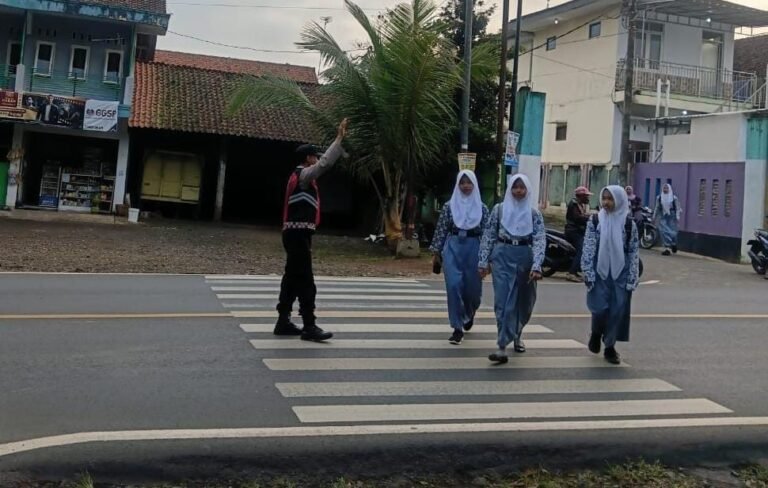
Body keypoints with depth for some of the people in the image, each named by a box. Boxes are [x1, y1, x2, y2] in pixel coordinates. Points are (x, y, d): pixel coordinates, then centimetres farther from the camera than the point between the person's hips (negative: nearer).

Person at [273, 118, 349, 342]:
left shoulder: (300, 176, 17)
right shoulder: (303, 176, -13)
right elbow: (325, 163, -24)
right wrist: (339, 138, -21)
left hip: (296, 233, 11)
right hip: (299, 234, -11)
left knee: (292, 278, 12)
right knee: (305, 281, -10)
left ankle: (283, 322, 17)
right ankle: (309, 327, -10)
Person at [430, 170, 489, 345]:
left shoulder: (482, 208, 3)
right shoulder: (449, 206, 3)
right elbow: (441, 230, 5)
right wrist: (436, 252, 3)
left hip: (474, 249, 0)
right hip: (453, 248, 0)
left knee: (473, 288, 5)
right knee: (454, 286, -9)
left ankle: (469, 314, 40)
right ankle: (458, 329, -1)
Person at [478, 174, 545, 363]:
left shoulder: (534, 213, 3)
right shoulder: (499, 209, 3)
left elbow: (540, 240, -6)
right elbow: (488, 236, 4)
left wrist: (536, 265, -19)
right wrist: (484, 261, -1)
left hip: (525, 257, 2)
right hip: (503, 256, -1)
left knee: (523, 300, 14)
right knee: (504, 300, -9)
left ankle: (517, 334, 41)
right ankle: (503, 347, -13)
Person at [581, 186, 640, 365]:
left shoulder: (629, 223, 0)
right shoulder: (595, 221, 0)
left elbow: (634, 253, 1)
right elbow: (588, 249, -2)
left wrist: (632, 278, -3)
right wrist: (588, 273, -9)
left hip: (620, 273, 1)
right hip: (599, 272, -1)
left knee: (618, 310, 1)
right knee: (600, 308, -8)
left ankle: (610, 346, 16)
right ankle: (596, 333, 24)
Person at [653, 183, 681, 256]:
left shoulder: (674, 197, -3)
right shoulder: (659, 197, 5)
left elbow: (677, 208, -3)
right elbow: (657, 208, 11)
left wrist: (677, 217, -10)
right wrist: (654, 216, 11)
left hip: (672, 216, -2)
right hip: (663, 217, 2)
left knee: (672, 232, 2)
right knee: (664, 232, -7)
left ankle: (674, 245, 30)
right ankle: (667, 248, -5)